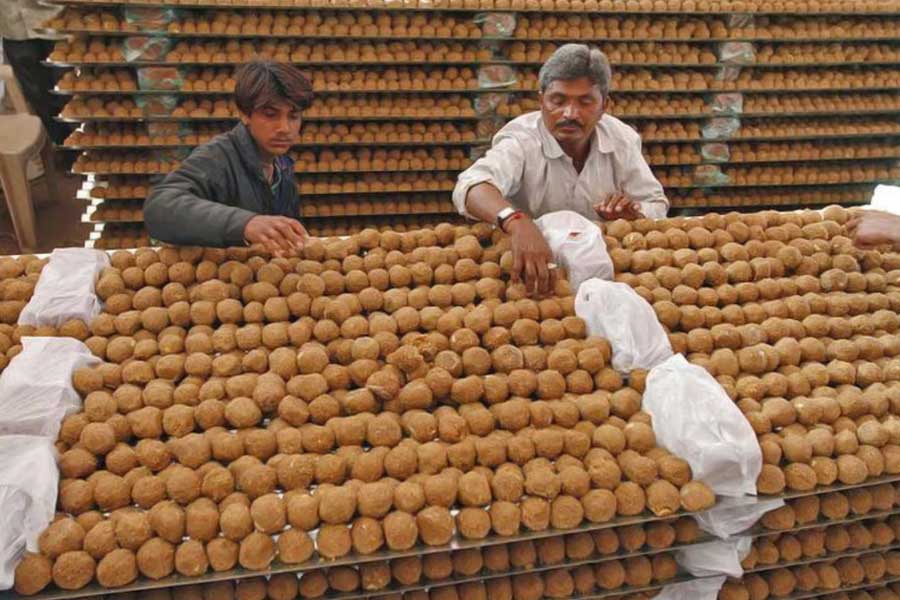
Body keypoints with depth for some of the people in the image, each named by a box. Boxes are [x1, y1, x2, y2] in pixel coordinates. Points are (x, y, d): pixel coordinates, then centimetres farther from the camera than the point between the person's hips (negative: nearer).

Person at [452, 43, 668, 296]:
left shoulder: (622, 139, -4)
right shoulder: (521, 140, -19)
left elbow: (657, 206, 4)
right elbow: (472, 187, -39)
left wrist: (634, 213, -21)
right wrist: (517, 222, -60)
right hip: (536, 267, -5)